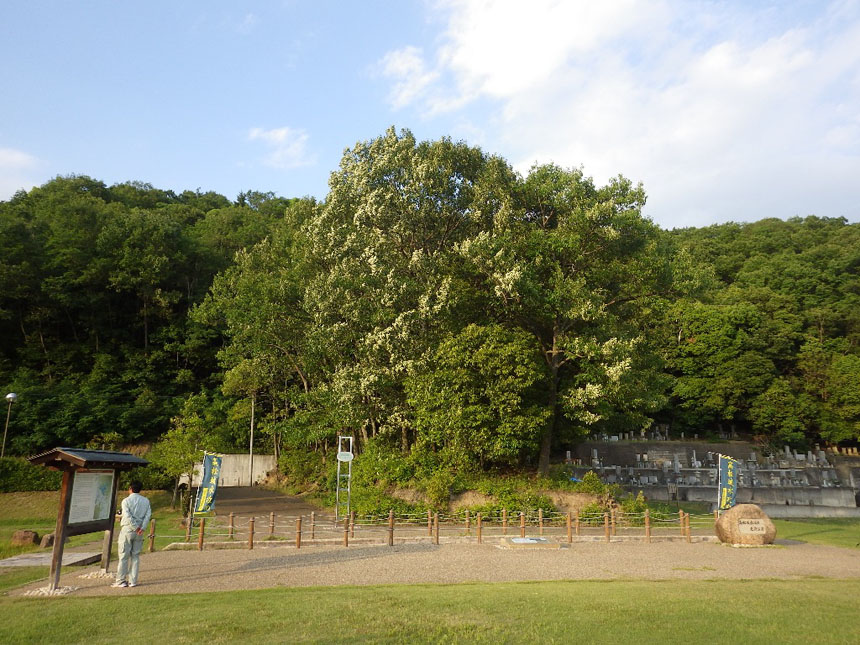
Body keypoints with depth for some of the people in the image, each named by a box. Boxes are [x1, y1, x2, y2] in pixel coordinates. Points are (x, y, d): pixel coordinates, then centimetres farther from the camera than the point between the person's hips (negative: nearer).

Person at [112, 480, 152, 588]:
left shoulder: (126, 501, -7)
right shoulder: (146, 501, 6)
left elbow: (128, 516, -16)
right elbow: (148, 514, -4)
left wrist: (136, 528, -12)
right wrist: (142, 528, -10)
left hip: (127, 529, -4)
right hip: (139, 531, 4)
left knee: (124, 556, 4)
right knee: (136, 556, 9)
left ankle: (121, 580, 6)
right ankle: (133, 580, 9)